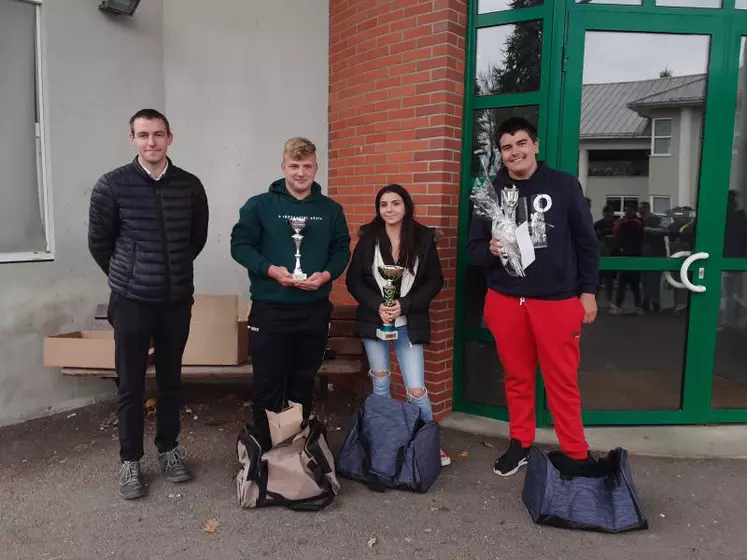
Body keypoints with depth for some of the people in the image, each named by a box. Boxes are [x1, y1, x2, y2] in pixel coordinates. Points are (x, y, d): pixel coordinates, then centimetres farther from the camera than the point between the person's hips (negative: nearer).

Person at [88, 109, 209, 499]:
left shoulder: (190, 186, 0)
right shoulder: (112, 185, -7)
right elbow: (98, 242, 2)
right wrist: (125, 277, 12)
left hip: (177, 300, 2)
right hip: (131, 301, -2)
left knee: (171, 380, 13)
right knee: (130, 384, 7)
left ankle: (169, 449, 30)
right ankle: (130, 461, 22)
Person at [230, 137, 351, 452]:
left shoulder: (331, 210, 6)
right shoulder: (259, 205, -3)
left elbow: (342, 250, 7)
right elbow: (240, 245, -5)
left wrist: (327, 274, -12)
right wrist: (271, 270, -19)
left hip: (315, 310, 3)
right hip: (269, 310, -2)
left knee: (304, 382, 16)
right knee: (268, 384, 5)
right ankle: (265, 449, 22)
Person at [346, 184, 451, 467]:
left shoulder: (424, 238, -4)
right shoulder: (368, 237, -1)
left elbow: (435, 281, -2)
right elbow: (353, 280, 0)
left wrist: (404, 305, -14)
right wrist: (377, 305, -15)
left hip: (408, 324, -1)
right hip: (374, 321, 2)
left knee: (416, 390, -3)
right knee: (380, 384, 12)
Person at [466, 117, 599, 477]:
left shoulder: (564, 185, 0)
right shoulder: (491, 191, 4)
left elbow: (586, 241, 3)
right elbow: (473, 247, 5)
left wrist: (588, 290, 1)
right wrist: (490, 250, -18)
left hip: (558, 300, -2)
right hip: (505, 300, 2)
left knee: (562, 381, 4)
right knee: (517, 377, 14)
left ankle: (576, 455, 19)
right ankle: (520, 443, 30)